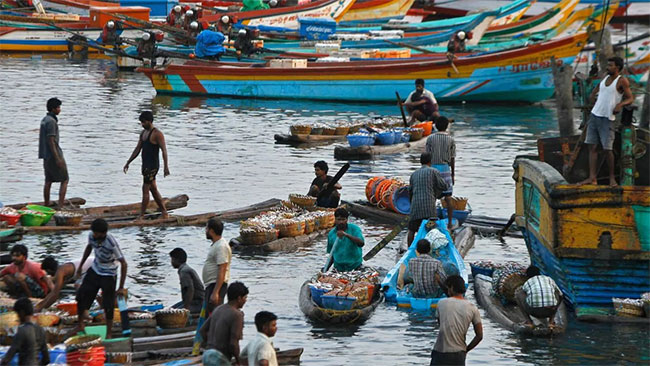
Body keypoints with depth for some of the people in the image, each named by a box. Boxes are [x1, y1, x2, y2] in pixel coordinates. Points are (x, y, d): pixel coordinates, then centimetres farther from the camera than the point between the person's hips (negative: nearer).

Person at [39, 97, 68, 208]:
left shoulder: (44, 120, 13)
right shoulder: (51, 121, -16)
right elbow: (51, 141, -20)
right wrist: (57, 158, -21)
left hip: (46, 156, 9)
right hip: (54, 154, -9)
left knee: (48, 181, 12)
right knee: (64, 180, -4)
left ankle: (46, 206, 14)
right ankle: (60, 206, -11)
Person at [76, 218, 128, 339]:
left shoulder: (112, 244, -32)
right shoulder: (91, 236, -16)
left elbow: (123, 264, -27)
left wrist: (121, 287, -26)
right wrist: (81, 265, 16)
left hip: (108, 275, -5)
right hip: (95, 270, 5)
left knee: (108, 306, -2)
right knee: (81, 296, 6)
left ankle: (108, 334, 13)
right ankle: (80, 324, 28)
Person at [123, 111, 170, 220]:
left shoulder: (157, 134, -12)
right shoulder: (143, 133, 14)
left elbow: (164, 150, -17)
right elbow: (137, 149, 20)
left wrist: (166, 167, -24)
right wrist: (128, 163, 19)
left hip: (152, 166, -9)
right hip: (145, 165, 9)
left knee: (145, 190, -9)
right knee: (153, 190, 13)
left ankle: (141, 216, -7)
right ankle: (164, 213, 19)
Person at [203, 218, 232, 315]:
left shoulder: (221, 246, -17)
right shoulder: (215, 244, 17)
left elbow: (222, 271, -23)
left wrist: (215, 292, -28)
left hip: (217, 285, -11)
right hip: (211, 285, 11)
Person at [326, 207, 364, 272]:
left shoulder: (354, 229, -6)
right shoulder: (331, 234, 5)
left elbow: (361, 243, -22)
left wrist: (346, 235, -32)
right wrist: (326, 270, 6)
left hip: (354, 266, -3)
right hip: (339, 268, 3)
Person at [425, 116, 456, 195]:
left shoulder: (430, 138, -2)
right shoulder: (450, 140, -1)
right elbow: (452, 159, 1)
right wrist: (453, 175, 9)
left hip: (433, 168, 0)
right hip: (445, 168, 0)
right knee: (447, 194, 2)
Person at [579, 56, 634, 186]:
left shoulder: (622, 80, -6)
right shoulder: (606, 78, 13)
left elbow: (630, 98, -11)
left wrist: (620, 104, -28)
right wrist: (593, 94, 25)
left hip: (607, 119, -6)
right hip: (594, 115, 6)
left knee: (607, 149, -8)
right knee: (592, 147, -1)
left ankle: (612, 178, 6)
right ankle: (592, 178, -3)